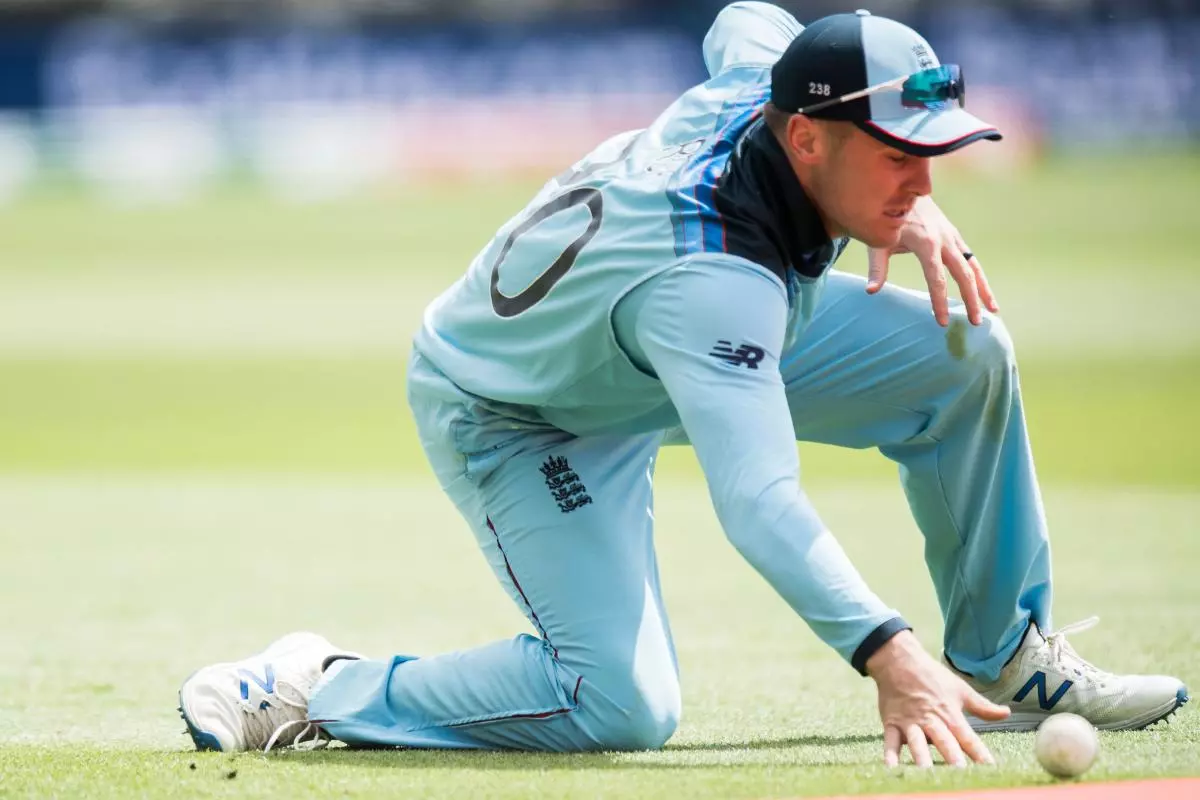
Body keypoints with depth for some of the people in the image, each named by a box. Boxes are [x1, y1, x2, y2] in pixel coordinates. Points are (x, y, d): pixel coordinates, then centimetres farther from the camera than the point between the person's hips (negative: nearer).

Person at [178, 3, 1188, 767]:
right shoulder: (709, 275, -44)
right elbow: (758, 501, -54)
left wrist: (907, 212, -7)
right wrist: (885, 653, -68)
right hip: (515, 418, -8)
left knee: (963, 350, -7)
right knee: (625, 706, -26)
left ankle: (1006, 661, 10)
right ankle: (315, 689, -7)